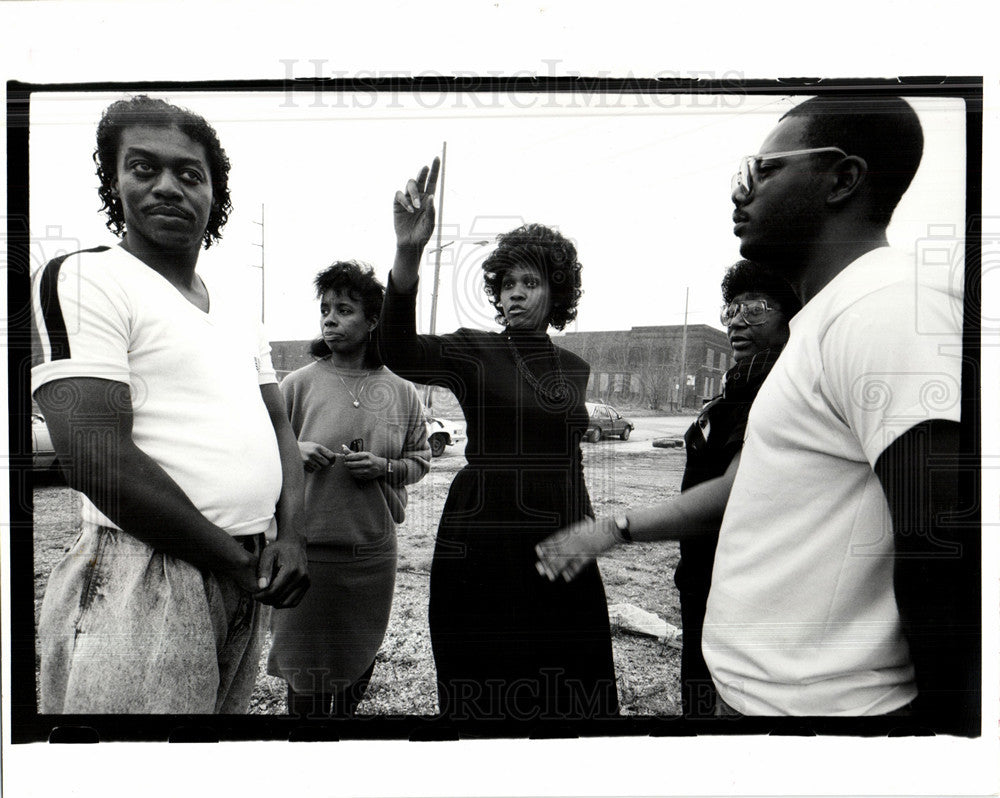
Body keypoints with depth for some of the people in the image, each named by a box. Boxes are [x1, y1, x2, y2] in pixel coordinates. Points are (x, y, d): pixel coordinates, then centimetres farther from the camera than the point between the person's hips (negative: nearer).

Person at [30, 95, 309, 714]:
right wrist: (233, 557, -13)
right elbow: (98, 459, -18)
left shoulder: (237, 311, 15)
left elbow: (278, 426, 13)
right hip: (145, 582, -7)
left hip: (248, 580, 7)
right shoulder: (80, 280, -8)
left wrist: (289, 535, -4)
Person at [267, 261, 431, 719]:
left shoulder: (401, 393, 2)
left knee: (359, 661, 18)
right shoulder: (299, 383, -3)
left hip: (374, 549, 2)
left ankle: (347, 713, 42)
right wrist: (294, 451, -16)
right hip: (309, 546, -2)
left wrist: (383, 467, -11)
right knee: (307, 664, 8)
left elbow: (420, 460, 8)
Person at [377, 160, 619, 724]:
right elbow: (400, 353, -25)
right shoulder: (474, 353, -4)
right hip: (484, 544, -4)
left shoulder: (574, 368, 11)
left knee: (573, 695, 11)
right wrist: (409, 254, -40)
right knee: (485, 696, 6)